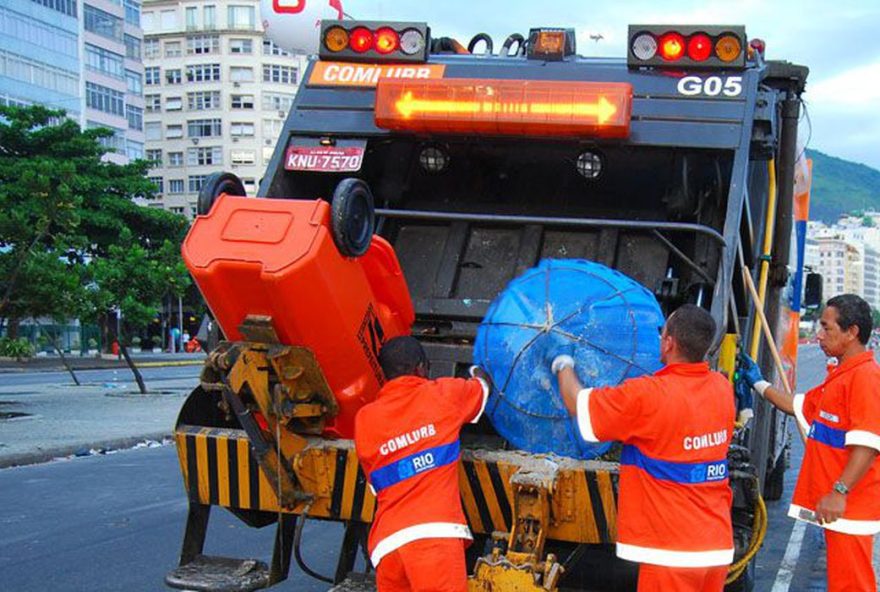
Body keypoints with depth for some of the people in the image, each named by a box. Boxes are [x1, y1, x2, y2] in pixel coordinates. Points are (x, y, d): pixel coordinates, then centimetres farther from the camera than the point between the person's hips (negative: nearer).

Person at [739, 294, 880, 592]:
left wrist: (840, 492, -28)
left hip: (851, 506, -10)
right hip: (834, 504, 10)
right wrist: (758, 383, 31)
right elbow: (801, 406, 29)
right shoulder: (839, 375, 17)